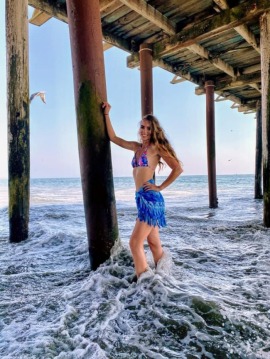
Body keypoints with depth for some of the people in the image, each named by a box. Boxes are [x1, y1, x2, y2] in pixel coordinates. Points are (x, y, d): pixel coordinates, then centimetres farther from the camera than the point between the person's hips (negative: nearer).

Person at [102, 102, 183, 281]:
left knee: (135, 243, -8)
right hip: (142, 199, 8)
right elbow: (114, 138, 23)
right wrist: (107, 114, 22)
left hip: (150, 199, -8)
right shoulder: (136, 147, 15)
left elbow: (178, 168, -9)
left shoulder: (155, 147, -4)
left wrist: (160, 187, -10)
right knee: (154, 243, 13)